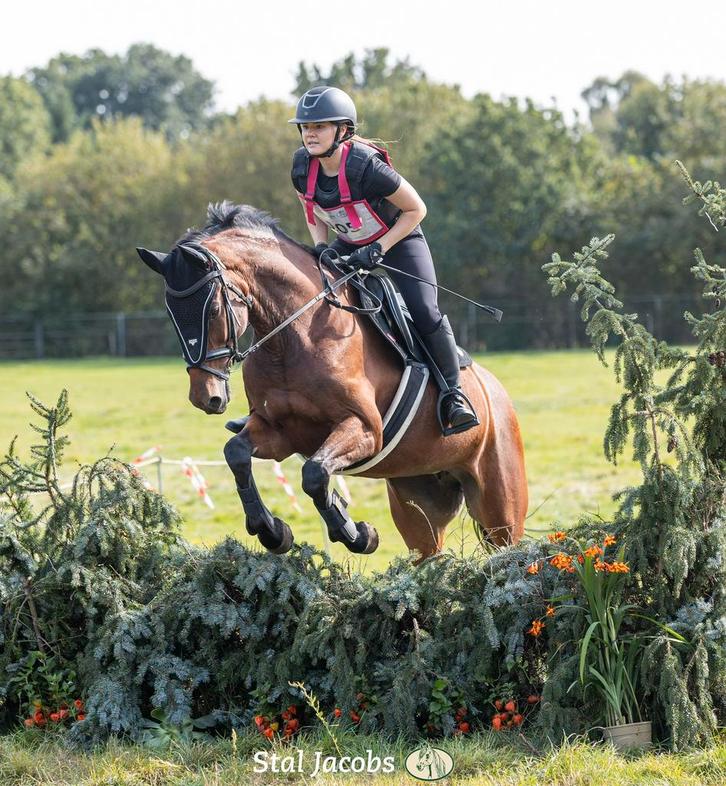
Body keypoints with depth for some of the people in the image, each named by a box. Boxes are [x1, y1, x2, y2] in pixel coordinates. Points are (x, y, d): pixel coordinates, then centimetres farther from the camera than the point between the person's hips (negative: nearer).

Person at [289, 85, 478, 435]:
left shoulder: (365, 166, -32)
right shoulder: (303, 167, -14)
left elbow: (416, 209, -21)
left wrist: (378, 249, -25)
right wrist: (319, 246, -11)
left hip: (399, 241, -6)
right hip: (349, 246, 6)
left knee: (424, 313, -23)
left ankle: (452, 391, -4)